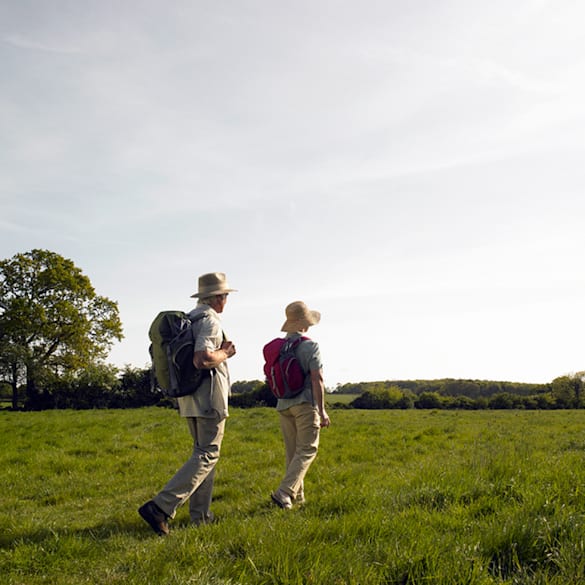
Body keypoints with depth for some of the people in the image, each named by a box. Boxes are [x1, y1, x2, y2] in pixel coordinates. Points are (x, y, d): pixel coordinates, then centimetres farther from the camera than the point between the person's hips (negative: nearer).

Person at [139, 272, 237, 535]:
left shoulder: (186, 319, 16)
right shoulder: (210, 319, -13)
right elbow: (202, 359, -27)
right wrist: (225, 353, -8)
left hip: (188, 397, 10)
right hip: (209, 396, -10)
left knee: (203, 452, 16)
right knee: (207, 455, -7)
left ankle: (200, 515, 16)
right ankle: (160, 507, -17)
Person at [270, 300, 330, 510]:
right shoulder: (310, 346, -11)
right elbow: (317, 379, -15)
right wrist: (322, 410, -13)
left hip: (284, 405, 6)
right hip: (306, 404, -6)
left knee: (292, 451, 15)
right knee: (307, 450, -2)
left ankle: (297, 495, 21)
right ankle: (284, 492, -15)